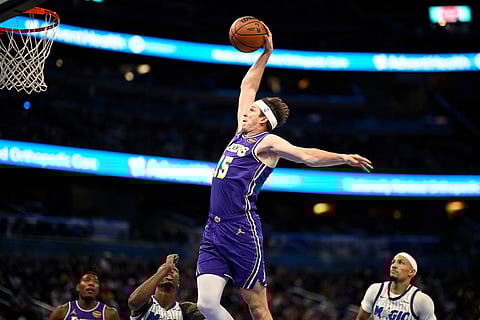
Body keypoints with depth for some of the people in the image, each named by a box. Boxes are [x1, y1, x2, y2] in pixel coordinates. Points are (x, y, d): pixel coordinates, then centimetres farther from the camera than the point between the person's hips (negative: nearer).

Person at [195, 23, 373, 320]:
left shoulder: (268, 142, -1)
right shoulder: (242, 134, 19)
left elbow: (307, 155, -14)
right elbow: (247, 87, 30)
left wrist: (343, 157, -28)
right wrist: (265, 54, 30)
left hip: (242, 231, -7)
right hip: (214, 229, 7)